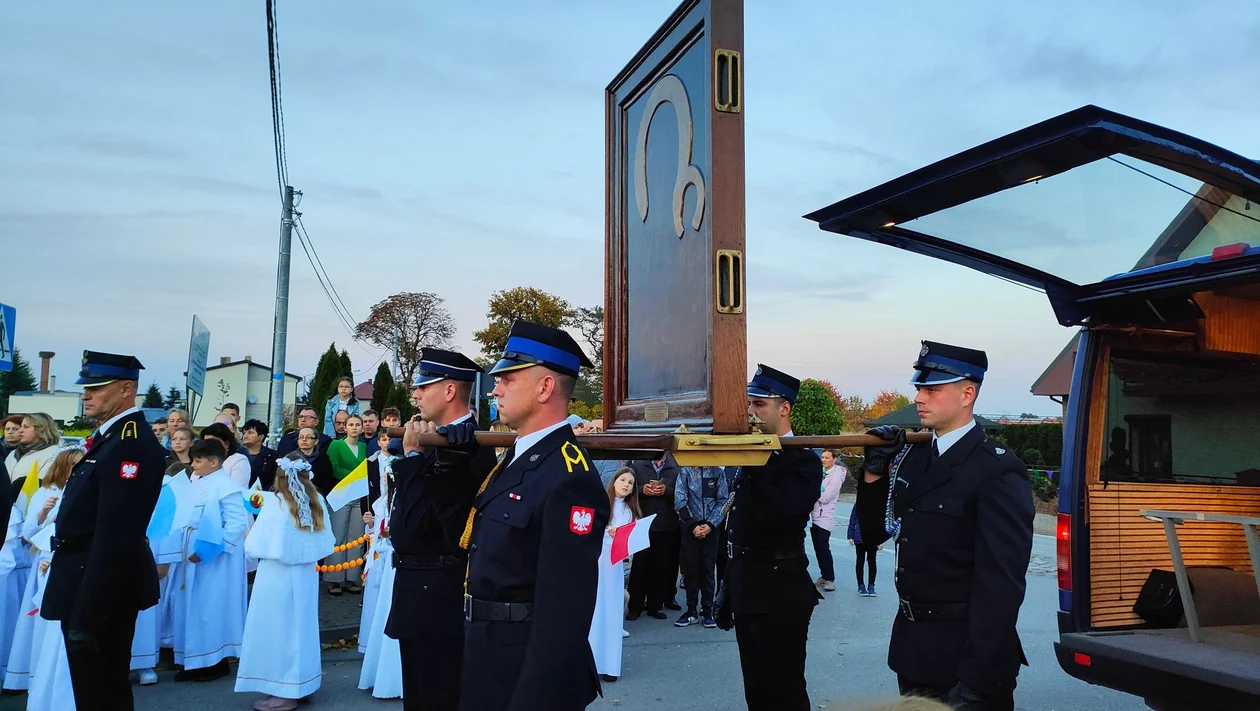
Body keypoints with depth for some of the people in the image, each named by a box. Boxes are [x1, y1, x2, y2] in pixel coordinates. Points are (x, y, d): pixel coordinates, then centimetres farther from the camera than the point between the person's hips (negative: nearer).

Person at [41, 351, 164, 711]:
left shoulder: (132, 444, -23)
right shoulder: (110, 435, 11)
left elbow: (115, 538, -26)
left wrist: (87, 615, -25)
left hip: (103, 585, -10)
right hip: (91, 577, 10)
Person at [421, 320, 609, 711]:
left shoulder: (569, 479, -24)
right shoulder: (517, 456, 7)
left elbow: (564, 611, -27)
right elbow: (473, 540, 18)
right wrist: (450, 463, 6)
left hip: (528, 673, -10)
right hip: (489, 657, 10)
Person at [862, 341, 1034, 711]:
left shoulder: (997, 472, -18)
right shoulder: (914, 456, 4)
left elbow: (1000, 584, -22)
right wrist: (875, 470, -4)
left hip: (963, 652, -7)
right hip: (912, 647, 7)